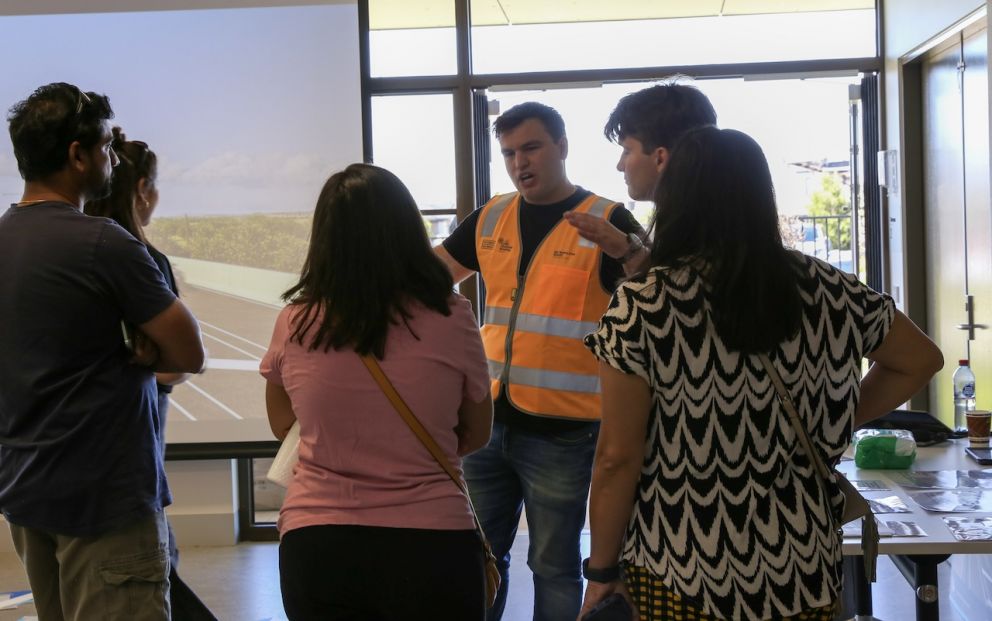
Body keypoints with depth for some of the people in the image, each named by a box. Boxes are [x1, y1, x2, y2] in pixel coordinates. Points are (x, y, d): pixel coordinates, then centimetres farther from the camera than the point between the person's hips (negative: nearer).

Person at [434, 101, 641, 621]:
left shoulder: (607, 221, -7)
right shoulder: (490, 218, 8)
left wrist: (625, 251, -30)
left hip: (562, 433, -5)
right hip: (489, 419, 5)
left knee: (554, 565, 8)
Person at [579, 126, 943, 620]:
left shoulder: (642, 304, -15)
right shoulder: (824, 288, -2)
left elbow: (618, 458, -14)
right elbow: (920, 359, 12)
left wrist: (601, 568, -4)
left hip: (681, 575, -3)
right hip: (800, 569, 4)